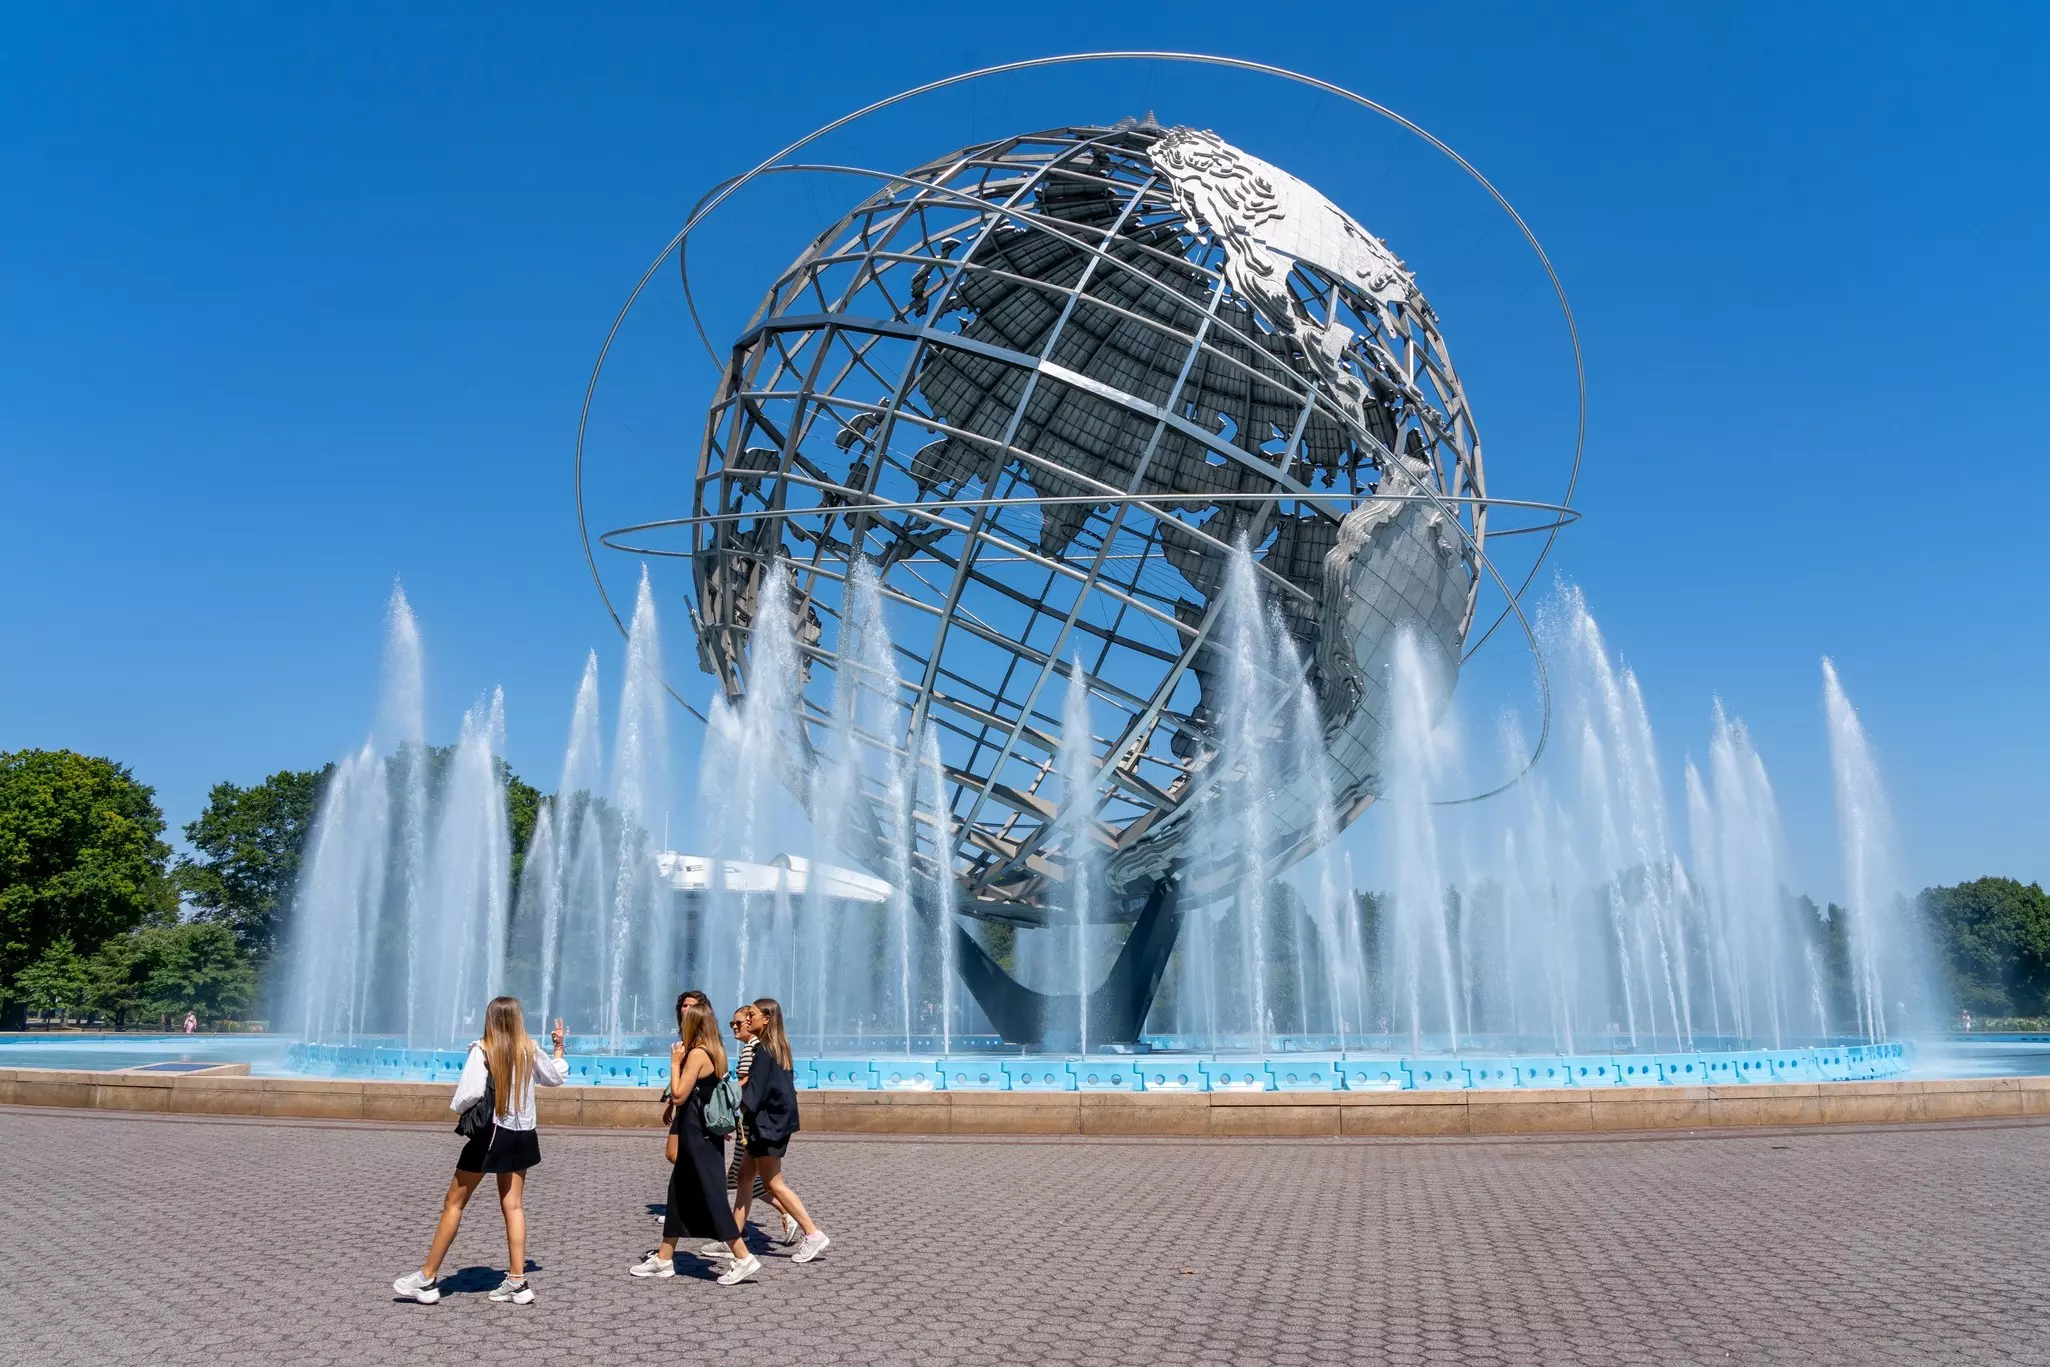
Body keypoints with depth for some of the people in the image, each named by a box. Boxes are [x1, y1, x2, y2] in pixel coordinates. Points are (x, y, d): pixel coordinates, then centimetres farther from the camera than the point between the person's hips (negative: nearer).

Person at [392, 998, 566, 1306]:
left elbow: (470, 1092, -23)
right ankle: (517, 1282, 6)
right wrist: (559, 1048, 30)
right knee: (513, 1205, 8)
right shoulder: (530, 1049, 1)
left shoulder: (483, 1050, -12)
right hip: (522, 1135, 5)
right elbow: (556, 1078, 16)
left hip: (490, 1133, -5)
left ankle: (427, 1280, 12)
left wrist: (456, 1107, -2)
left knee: (454, 1203, 7)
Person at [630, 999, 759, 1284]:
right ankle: (663, 1259, 25)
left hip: (696, 1133, -10)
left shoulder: (696, 1053, -17)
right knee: (681, 1193, 16)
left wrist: (675, 1062, -11)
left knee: (710, 1194, -7)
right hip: (707, 1131, 10)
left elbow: (679, 1095, -18)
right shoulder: (715, 1052, 10)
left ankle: (743, 1258, -6)